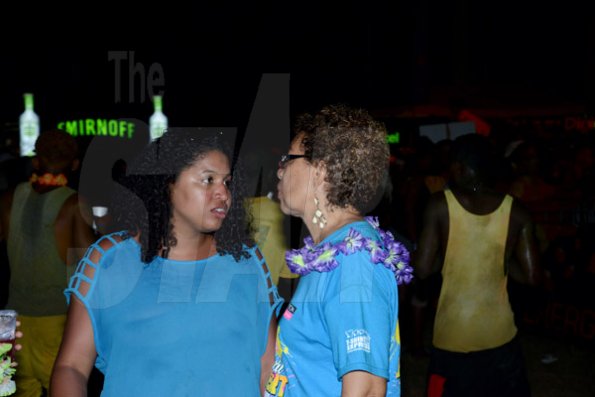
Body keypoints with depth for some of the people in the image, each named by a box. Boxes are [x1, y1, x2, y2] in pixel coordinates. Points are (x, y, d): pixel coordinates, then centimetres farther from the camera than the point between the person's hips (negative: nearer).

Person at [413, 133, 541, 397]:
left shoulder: (440, 205, -9)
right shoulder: (516, 211, -3)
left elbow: (422, 269, -11)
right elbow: (531, 276, -3)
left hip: (452, 335, -2)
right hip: (500, 333, 2)